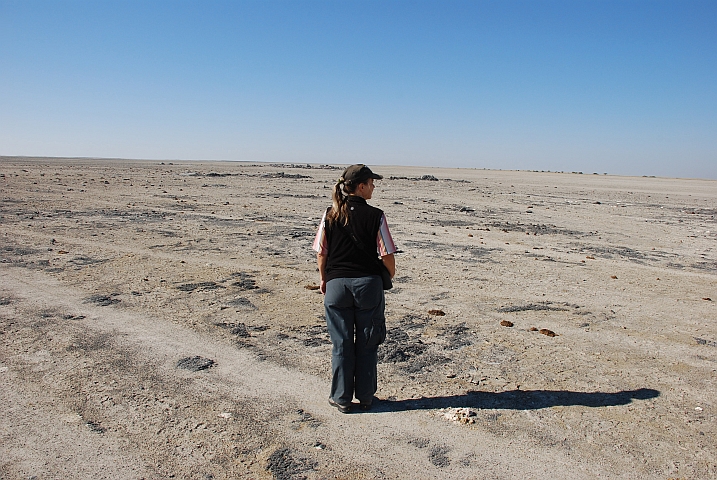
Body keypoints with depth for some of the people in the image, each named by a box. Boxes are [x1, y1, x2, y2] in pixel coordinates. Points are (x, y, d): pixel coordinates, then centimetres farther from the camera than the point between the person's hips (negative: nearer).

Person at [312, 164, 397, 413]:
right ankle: (365, 397, 23)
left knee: (341, 344, 11)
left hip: (336, 284, 2)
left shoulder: (330, 215, -1)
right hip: (368, 283, -1)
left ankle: (341, 398, 21)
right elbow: (387, 255, -7)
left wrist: (324, 280, 17)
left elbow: (321, 253, 3)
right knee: (366, 344, 13)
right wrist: (390, 274, 13)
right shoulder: (375, 216, -8)